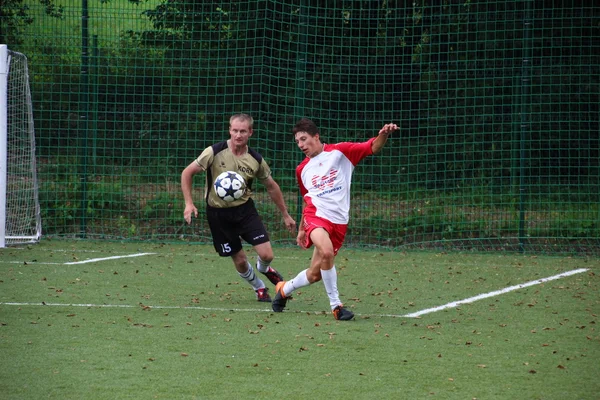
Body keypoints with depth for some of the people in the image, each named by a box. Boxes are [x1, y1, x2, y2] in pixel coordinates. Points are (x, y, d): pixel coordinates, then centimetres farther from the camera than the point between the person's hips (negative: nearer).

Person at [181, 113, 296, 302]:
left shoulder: (256, 160, -7)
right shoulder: (214, 152, -16)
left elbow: (272, 187, 9)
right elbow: (187, 173, -7)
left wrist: (285, 215, 14)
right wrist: (189, 203, -16)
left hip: (245, 209, 2)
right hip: (218, 214, -2)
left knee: (266, 254, -10)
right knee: (240, 261, 3)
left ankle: (264, 268, 29)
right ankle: (259, 287, 34)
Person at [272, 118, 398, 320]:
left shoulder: (340, 152, 2)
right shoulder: (302, 169, 14)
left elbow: (373, 147, -7)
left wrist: (383, 135, -28)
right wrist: (301, 229, 28)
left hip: (338, 222, 0)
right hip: (316, 216, 0)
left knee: (315, 274, 5)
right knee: (326, 252, -32)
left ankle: (284, 289, 36)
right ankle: (336, 305, -20)